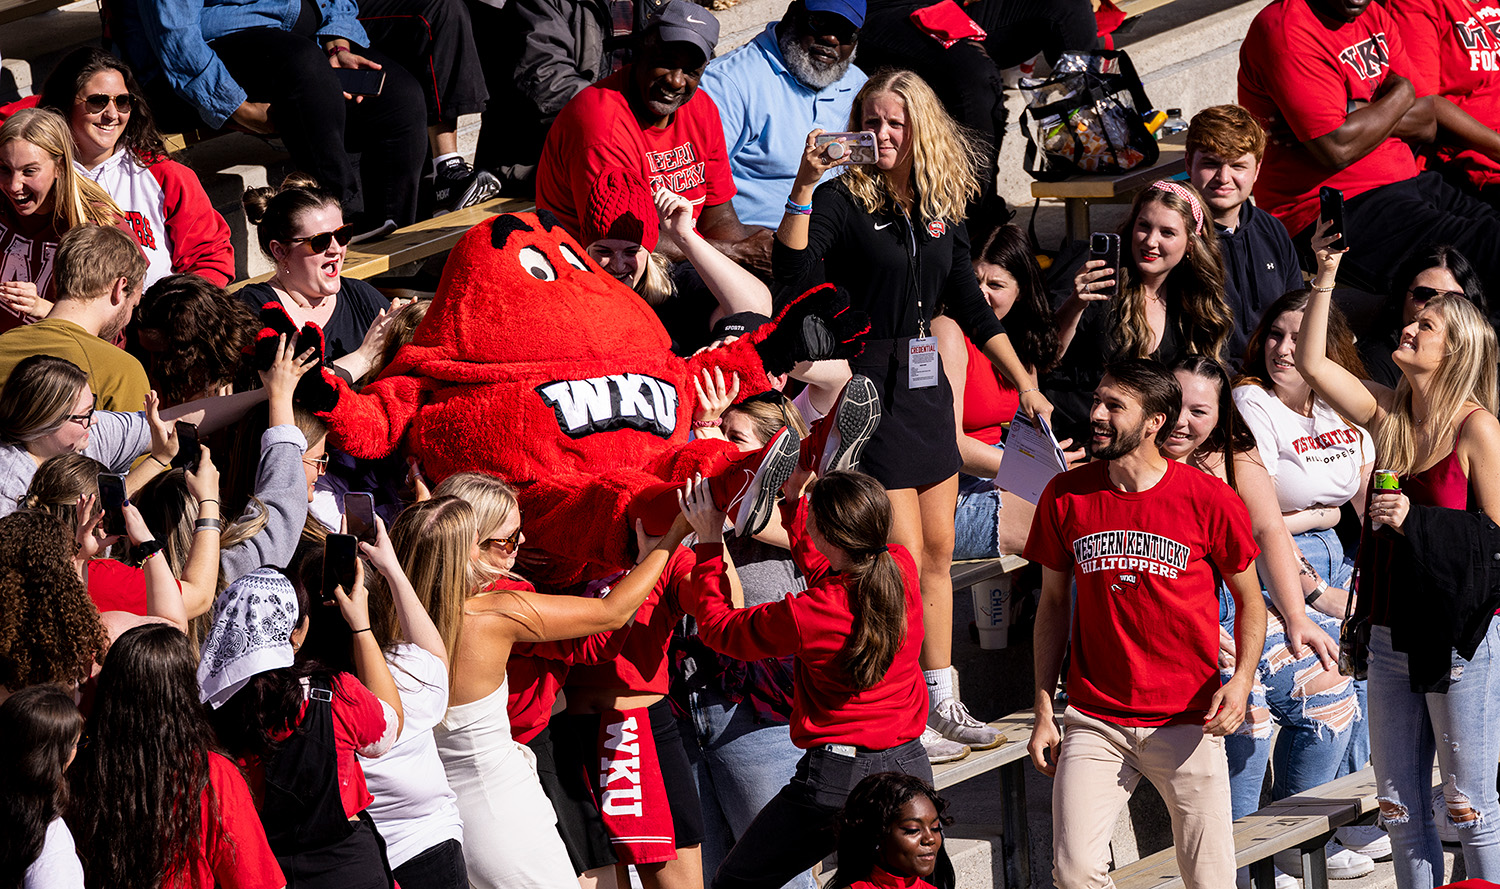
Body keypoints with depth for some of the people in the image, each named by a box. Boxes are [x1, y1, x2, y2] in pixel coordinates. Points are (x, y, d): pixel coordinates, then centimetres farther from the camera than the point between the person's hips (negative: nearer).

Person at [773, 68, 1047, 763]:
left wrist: (1024, 384, 18)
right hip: (872, 388, -7)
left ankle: (943, 704, 20)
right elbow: (792, 273, -26)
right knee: (904, 562, -7)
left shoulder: (940, 208, 9)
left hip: (927, 387, 7)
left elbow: (971, 307, 18)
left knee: (938, 553, 11)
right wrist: (805, 184, -32)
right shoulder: (843, 200, -9)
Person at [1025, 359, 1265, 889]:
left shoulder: (1209, 500, -5)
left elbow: (1249, 599, 6)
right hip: (1094, 721, 2)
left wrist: (1242, 678, -11)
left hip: (1186, 721, -2)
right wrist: (1043, 712, 8)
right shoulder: (1065, 497, 2)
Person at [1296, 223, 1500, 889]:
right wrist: (1326, 276, 0)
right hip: (1392, 634, 7)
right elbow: (1312, 363, 5)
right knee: (1397, 806, 10)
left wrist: (1417, 520, -19)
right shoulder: (1389, 414, 8)